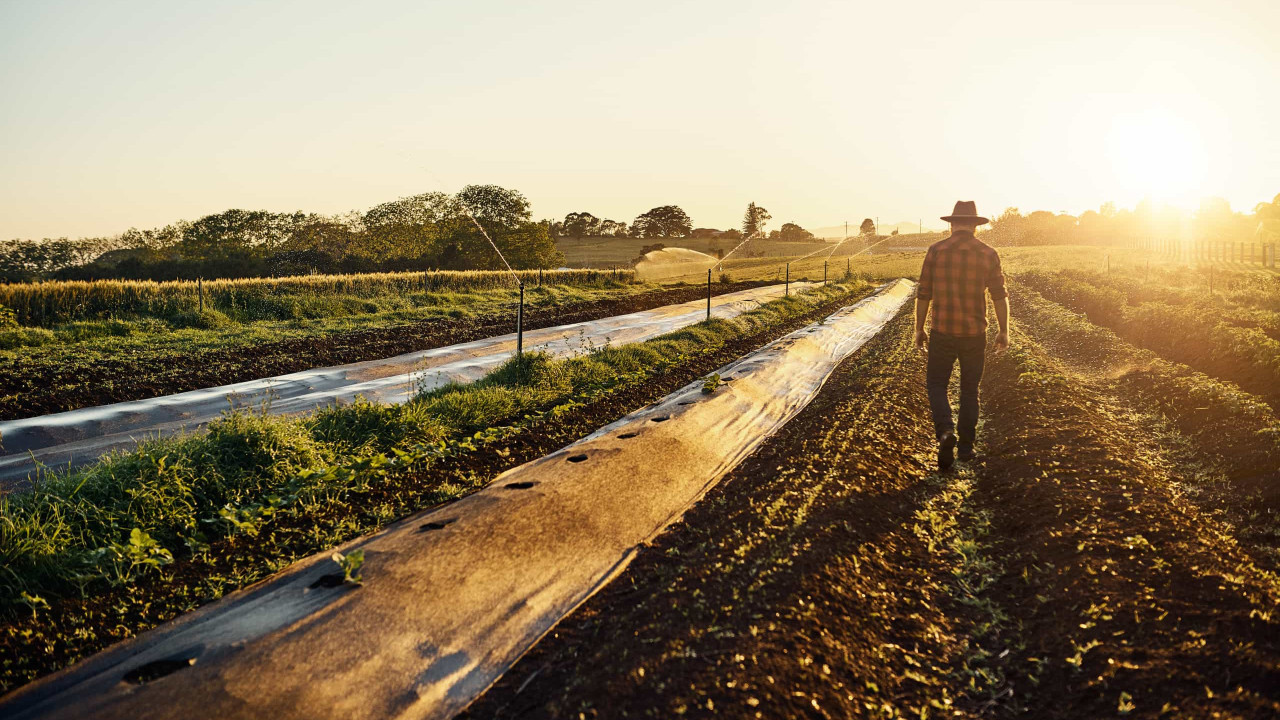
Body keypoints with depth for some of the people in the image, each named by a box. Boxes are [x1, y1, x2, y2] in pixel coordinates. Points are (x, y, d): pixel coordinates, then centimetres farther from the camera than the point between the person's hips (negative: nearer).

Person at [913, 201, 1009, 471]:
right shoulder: (988, 253, -2)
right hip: (975, 334, 1)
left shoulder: (936, 250, -4)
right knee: (969, 389, 15)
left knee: (936, 384, 10)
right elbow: (1000, 296, -2)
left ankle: (946, 431, -14)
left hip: (942, 332, -1)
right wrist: (1004, 332, 8)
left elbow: (923, 294, -2)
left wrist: (919, 329, 7)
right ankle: (966, 446, 19)